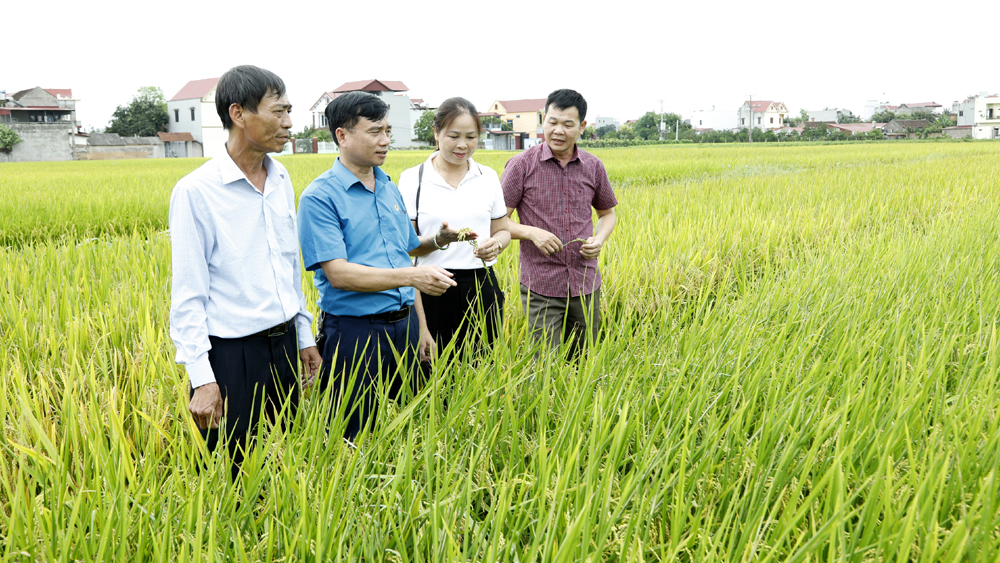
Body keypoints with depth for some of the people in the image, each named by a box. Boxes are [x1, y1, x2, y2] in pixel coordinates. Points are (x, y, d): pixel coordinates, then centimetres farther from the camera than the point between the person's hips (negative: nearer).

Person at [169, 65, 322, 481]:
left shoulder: (281, 179, 7)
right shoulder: (196, 192, -13)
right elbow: (188, 294, -13)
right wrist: (202, 380, -16)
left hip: (283, 344, 6)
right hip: (232, 353, -6)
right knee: (233, 473, 6)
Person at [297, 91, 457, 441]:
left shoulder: (391, 190, 11)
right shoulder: (319, 198, -11)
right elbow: (338, 273, -19)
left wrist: (421, 328, 17)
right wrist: (412, 276, -25)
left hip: (402, 326, 7)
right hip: (354, 331, -6)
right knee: (354, 439, 4)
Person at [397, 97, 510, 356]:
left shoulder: (488, 177, 7)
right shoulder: (412, 179, -2)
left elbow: (502, 230, 13)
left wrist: (496, 243, -10)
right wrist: (439, 240, -22)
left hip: (481, 286, 3)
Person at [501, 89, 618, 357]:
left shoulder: (593, 167, 5)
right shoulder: (521, 165, -5)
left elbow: (607, 213, 19)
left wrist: (600, 239, -2)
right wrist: (532, 232, -20)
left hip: (585, 284, 4)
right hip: (541, 286, -3)